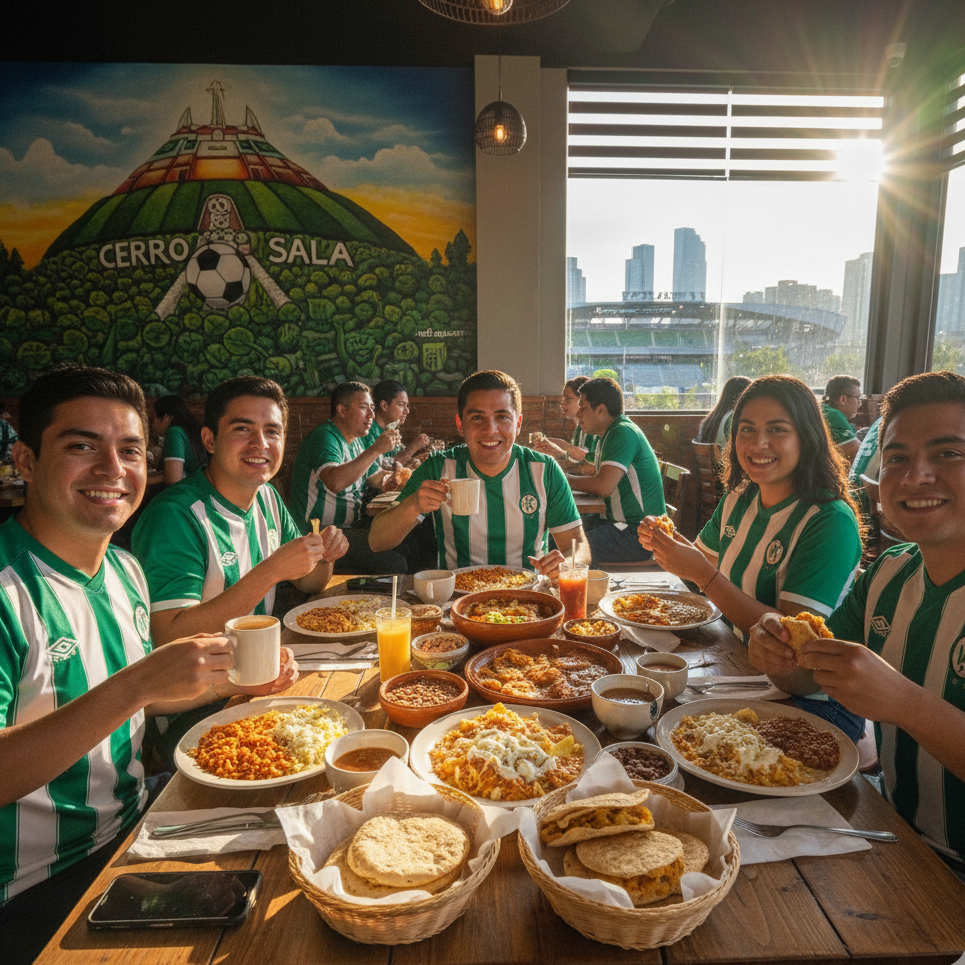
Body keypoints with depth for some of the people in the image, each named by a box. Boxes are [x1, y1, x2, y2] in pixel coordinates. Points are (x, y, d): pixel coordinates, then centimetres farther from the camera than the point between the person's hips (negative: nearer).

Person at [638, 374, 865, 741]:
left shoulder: (831, 521, -19)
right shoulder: (738, 498, 3)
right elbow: (707, 562, 16)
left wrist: (704, 574, -29)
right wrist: (665, 544, -5)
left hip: (812, 703, -6)